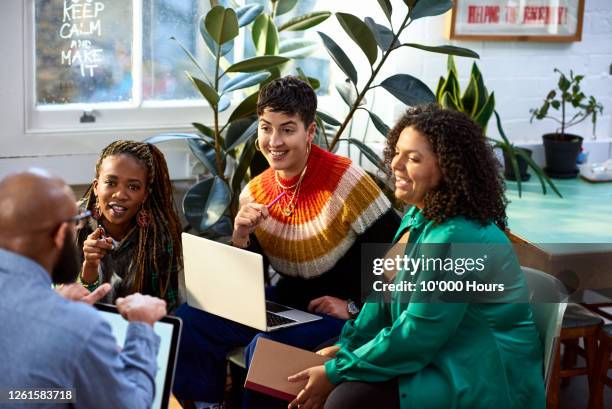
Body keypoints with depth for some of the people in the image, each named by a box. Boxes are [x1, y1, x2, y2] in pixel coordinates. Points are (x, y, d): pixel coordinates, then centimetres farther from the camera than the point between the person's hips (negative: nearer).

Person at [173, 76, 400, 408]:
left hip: (345, 316, -6)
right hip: (286, 303, 7)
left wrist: (356, 306, -15)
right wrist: (241, 238, -13)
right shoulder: (255, 193, 0)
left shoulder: (345, 180, -19)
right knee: (189, 321, -6)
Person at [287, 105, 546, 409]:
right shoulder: (419, 218, 6)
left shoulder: (456, 239, -24)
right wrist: (346, 346, 3)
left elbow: (416, 336, -23)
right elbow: (387, 292, 14)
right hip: (438, 358, 9)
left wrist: (336, 372, -16)